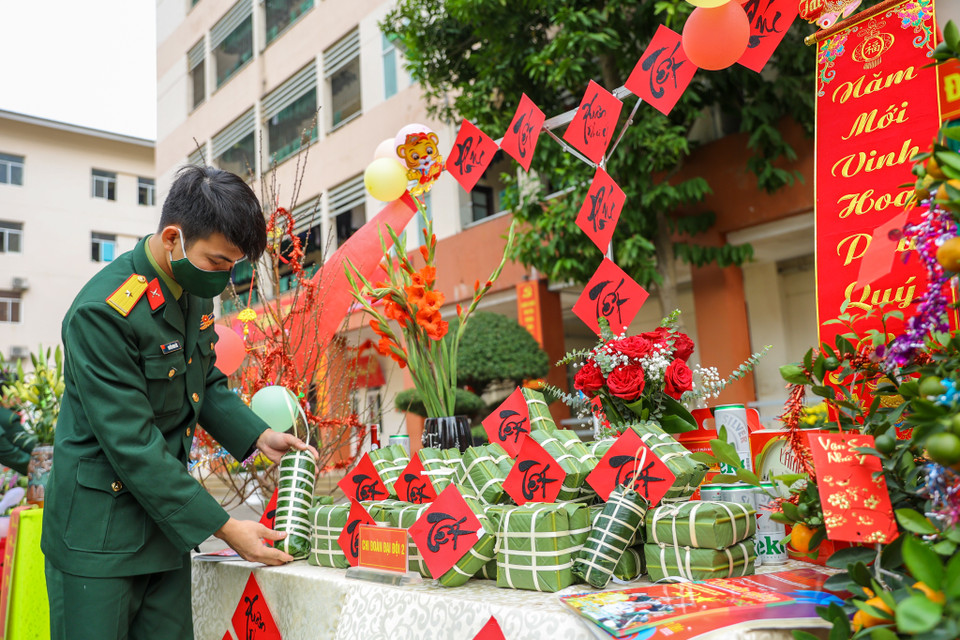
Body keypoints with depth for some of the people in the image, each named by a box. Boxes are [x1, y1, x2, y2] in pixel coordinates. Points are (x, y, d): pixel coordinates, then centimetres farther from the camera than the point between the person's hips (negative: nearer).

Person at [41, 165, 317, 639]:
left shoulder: (196, 290, 1)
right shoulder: (101, 312, -24)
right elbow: (132, 445, -25)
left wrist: (257, 436, -2)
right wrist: (222, 528, -22)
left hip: (166, 521, 7)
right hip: (99, 534, -7)